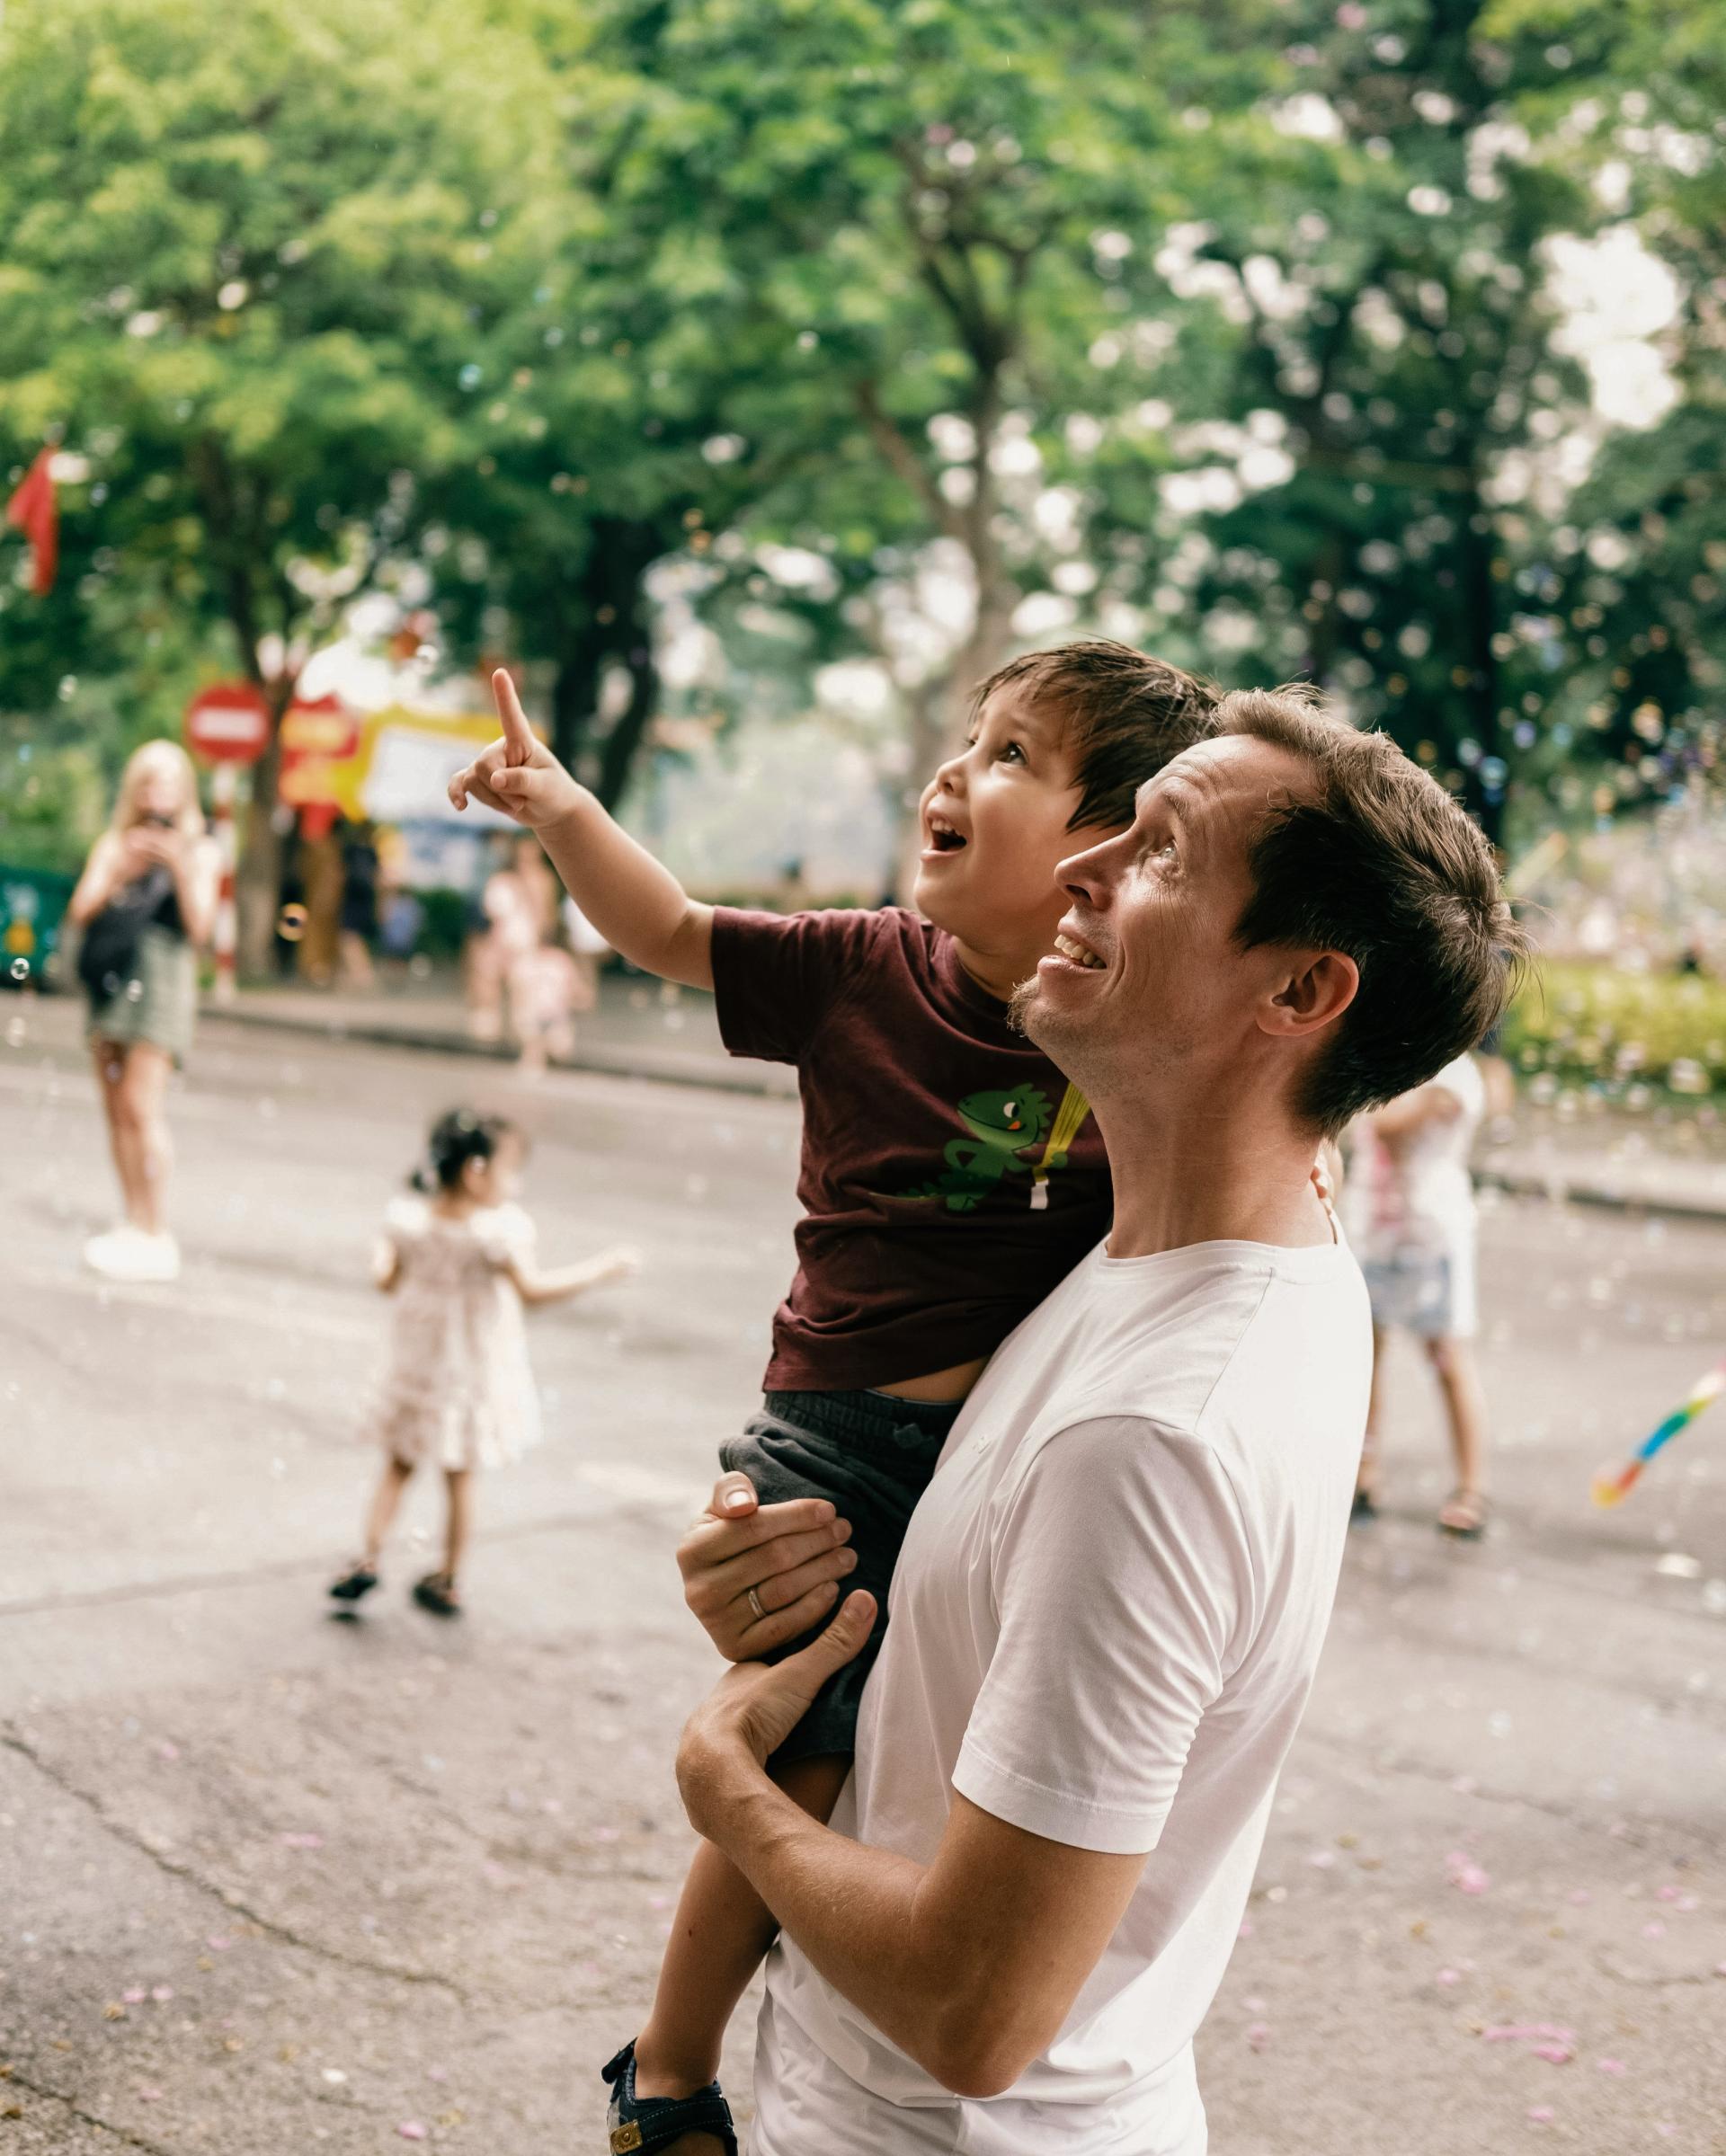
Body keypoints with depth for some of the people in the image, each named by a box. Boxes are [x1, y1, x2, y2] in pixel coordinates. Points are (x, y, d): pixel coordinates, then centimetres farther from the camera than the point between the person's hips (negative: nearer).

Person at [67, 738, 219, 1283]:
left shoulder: (199, 850, 5)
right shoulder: (112, 845, 14)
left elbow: (200, 926, -4)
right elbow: (81, 910, 4)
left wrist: (182, 870, -15)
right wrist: (119, 872, -11)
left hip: (160, 977, -5)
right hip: (111, 982, 5)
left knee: (140, 1104, -13)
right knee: (115, 1108, 5)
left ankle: (155, 1235, -12)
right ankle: (132, 1224, 12)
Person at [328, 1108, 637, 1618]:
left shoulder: (408, 1218, -9)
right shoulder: (498, 1230, -24)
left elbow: (385, 1277, -3)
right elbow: (532, 1290, -28)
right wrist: (602, 1269, -22)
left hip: (414, 1369, 3)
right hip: (475, 1378, -3)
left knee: (397, 1467, 17)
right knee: (460, 1477, 12)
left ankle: (370, 1554, 3)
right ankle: (448, 1581, 19)